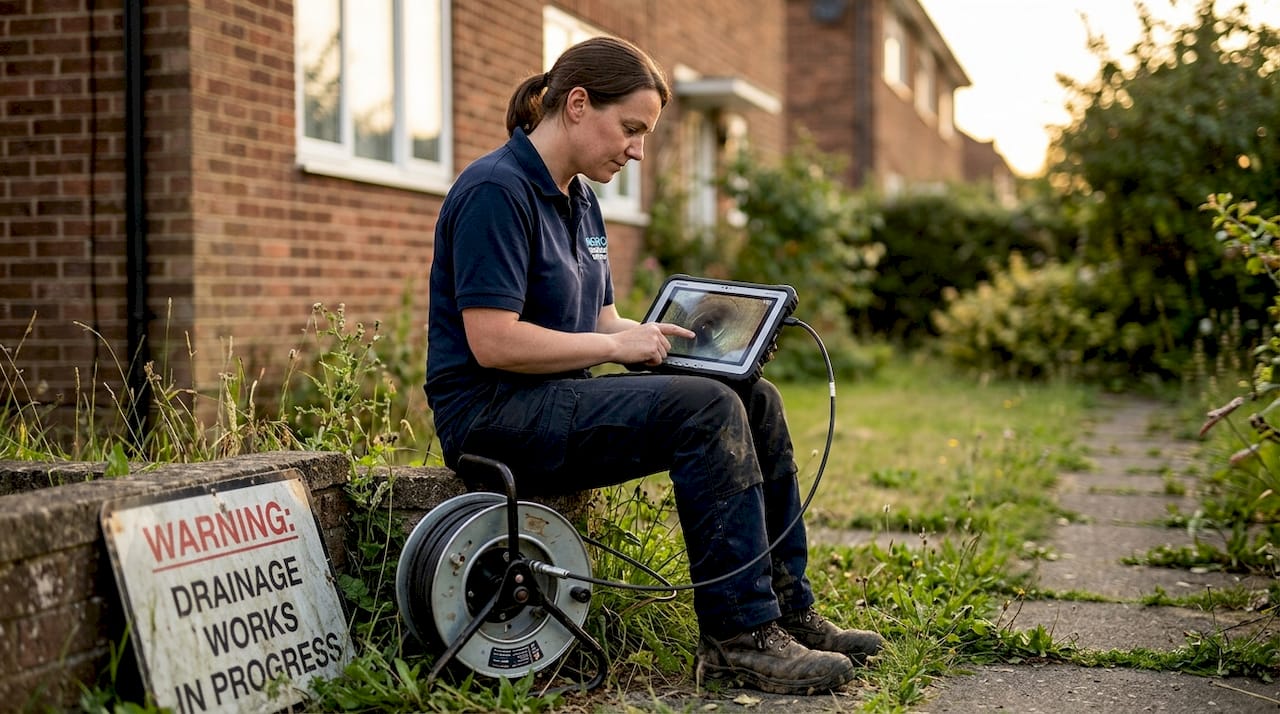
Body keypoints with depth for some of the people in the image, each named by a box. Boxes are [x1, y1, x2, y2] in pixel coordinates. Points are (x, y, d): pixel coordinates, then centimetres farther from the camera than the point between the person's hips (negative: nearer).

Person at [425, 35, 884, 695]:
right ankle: (737, 638, -18)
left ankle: (787, 612, 5)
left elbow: (600, 320, 20)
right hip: (492, 413, -10)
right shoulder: (496, 191, -15)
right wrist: (616, 345, -15)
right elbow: (492, 342, -23)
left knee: (754, 400, 0)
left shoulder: (577, 198, 15)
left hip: (559, 400, 10)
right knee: (707, 410, -24)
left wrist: (669, 337, 0)